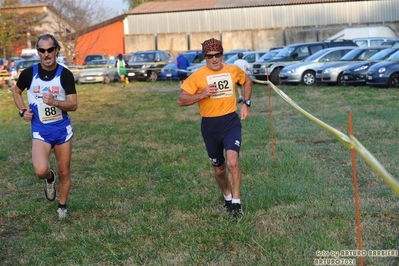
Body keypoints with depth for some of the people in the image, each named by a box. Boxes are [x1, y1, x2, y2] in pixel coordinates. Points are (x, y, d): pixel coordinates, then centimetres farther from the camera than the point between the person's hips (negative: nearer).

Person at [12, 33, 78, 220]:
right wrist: (22, 111, -1)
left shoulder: (65, 75, -8)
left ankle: (62, 207, 33)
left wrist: (55, 102, -27)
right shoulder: (29, 73, -6)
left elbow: (74, 105, -9)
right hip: (40, 130, -1)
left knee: (64, 172, 10)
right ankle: (50, 178, 16)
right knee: (41, 171, -21)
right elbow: (17, 92, 14)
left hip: (62, 128, 1)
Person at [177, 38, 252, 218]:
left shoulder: (233, 70, 1)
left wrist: (246, 104, 12)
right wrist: (202, 95, -22)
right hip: (210, 125, 0)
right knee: (219, 168, 14)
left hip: (231, 121, 0)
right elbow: (181, 101, -8)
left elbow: (247, 81, 23)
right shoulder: (197, 76, -7)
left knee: (232, 162, -21)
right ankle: (227, 198, 41)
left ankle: (236, 203, -7)